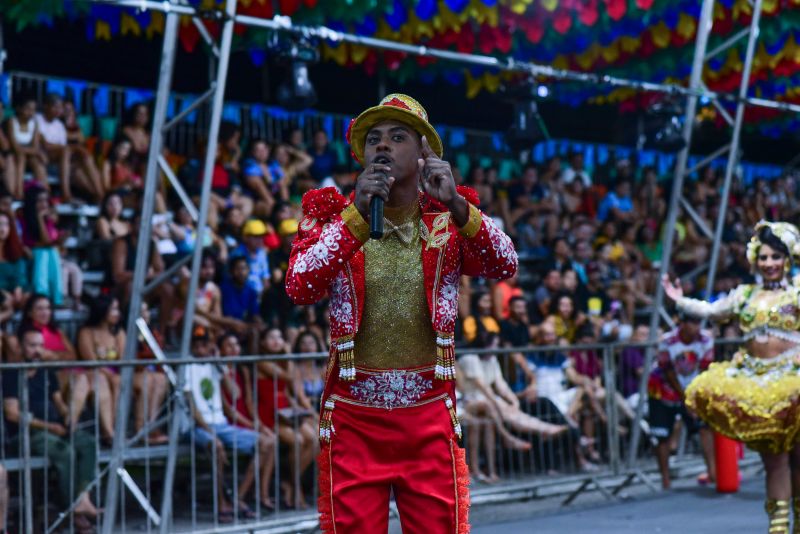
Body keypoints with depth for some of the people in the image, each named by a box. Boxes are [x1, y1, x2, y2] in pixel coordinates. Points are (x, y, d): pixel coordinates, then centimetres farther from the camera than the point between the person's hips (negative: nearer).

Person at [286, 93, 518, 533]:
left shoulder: (450, 220, 5)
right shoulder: (332, 215, 3)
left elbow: (505, 266, -12)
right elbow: (299, 288, -13)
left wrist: (456, 205, -27)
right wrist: (356, 216, -23)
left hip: (430, 419, 1)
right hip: (353, 419, 0)